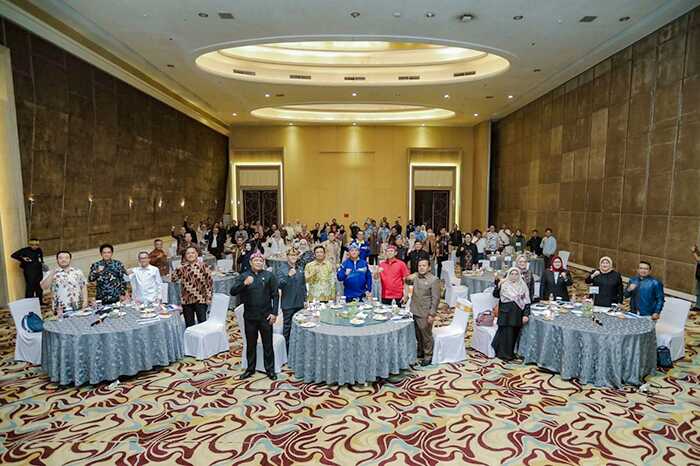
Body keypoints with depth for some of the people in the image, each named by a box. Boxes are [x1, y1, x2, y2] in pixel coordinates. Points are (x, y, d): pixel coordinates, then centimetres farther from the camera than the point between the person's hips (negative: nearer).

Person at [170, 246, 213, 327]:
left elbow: (209, 282, -4)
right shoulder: (182, 267, 9)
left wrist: (209, 298, -8)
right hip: (186, 300, 4)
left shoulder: (203, 266, -3)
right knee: (189, 325, 11)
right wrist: (179, 267, -9)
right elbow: (173, 278, 1)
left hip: (200, 299, -4)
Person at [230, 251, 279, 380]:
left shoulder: (269, 276, -2)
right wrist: (244, 283, -24)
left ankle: (270, 370, 21)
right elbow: (233, 292, -8)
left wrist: (274, 313, -7)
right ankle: (250, 369, 30)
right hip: (250, 316, 2)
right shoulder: (243, 276, 2)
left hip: (265, 316, -1)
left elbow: (275, 295, -2)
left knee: (268, 344, 7)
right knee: (250, 344, 14)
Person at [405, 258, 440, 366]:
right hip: (414, 311, 6)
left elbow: (435, 299, -15)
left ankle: (428, 356, 18)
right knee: (417, 334, 19)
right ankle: (420, 352, 36)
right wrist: (408, 278, -1)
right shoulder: (416, 275, 5)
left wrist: (432, 314, -18)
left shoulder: (434, 280, -14)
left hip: (425, 313, -6)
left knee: (426, 335, 4)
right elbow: (408, 283, 24)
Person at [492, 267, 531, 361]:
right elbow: (495, 295, -5)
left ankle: (510, 352, 22)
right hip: (505, 312, -2)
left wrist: (526, 314, -5)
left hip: (517, 314, 2)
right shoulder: (504, 284, 2)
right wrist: (498, 285, -20)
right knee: (506, 333, -4)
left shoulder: (523, 286, 7)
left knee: (514, 333, 6)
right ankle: (504, 354, 9)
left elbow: (527, 302, 4)